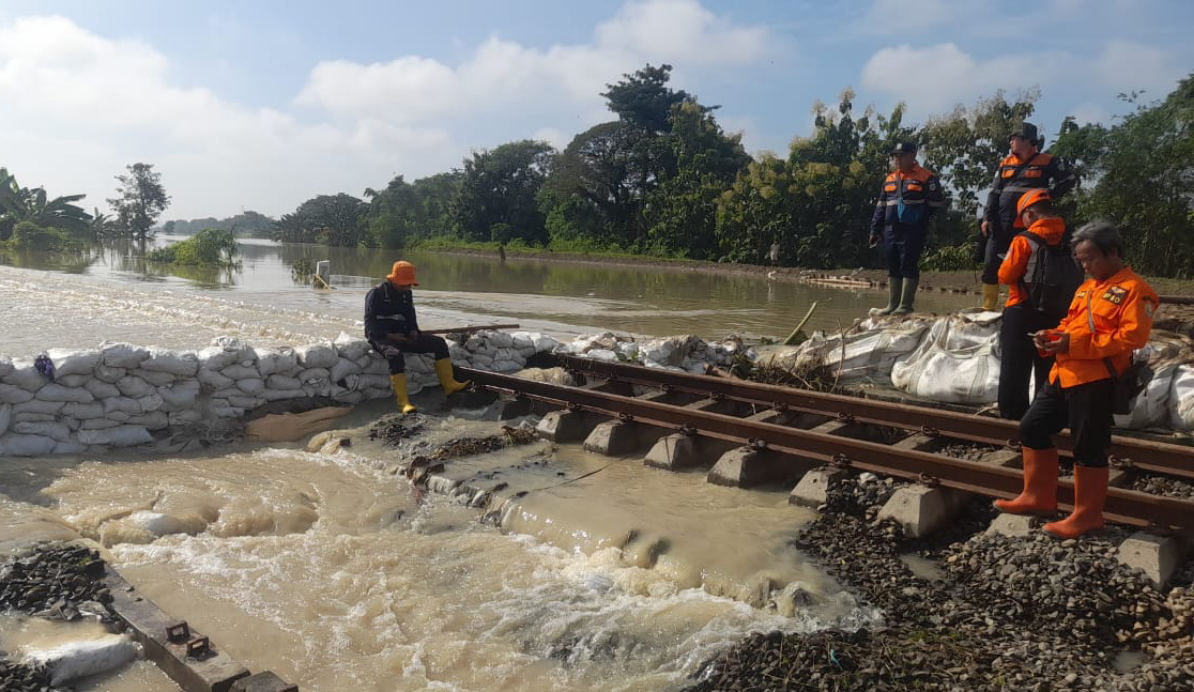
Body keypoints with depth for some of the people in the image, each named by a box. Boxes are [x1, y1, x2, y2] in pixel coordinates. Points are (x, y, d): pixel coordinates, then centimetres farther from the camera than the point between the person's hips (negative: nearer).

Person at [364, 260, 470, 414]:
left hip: (402, 336, 7)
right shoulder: (376, 293, -8)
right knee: (395, 355, -41)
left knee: (439, 343, -5)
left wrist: (413, 331, 0)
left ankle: (449, 385, -6)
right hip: (381, 337, -7)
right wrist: (388, 335, -21)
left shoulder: (406, 294, 13)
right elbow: (370, 322, -11)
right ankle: (403, 401, -43)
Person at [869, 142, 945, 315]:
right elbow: (881, 206, 19)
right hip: (891, 230, 6)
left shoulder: (926, 178, -1)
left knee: (909, 267, -6)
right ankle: (892, 305, 15)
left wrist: (922, 221, -5)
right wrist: (875, 230, 15)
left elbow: (937, 204, -1)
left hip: (912, 231, -6)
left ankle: (905, 306, -2)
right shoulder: (890, 179, 17)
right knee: (893, 268, 8)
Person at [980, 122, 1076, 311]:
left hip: (1028, 226, -4)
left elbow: (1069, 180, 3)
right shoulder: (1006, 163, 12)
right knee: (991, 265, 1)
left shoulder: (1047, 162, -1)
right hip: (1001, 224, 4)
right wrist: (987, 217, 2)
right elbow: (994, 192, 11)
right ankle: (988, 307, 9)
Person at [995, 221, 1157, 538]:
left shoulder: (1134, 290, -8)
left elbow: (1133, 336, -18)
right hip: (1063, 375, 9)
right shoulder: (1087, 287, 20)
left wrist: (1077, 344, -21)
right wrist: (1053, 336, 4)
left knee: (1088, 448, -1)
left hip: (1095, 381, -9)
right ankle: (1039, 496, 25)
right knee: (1032, 428, 13)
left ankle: (1087, 515, 14)